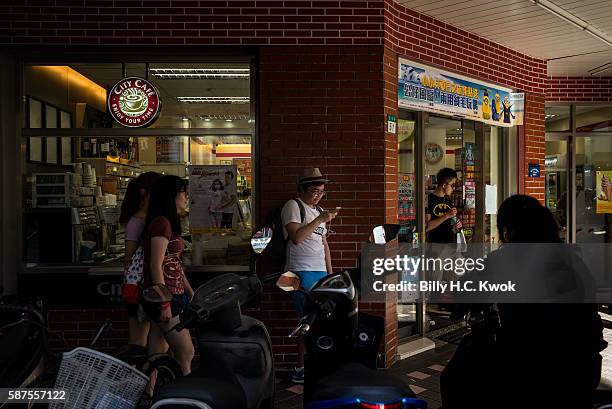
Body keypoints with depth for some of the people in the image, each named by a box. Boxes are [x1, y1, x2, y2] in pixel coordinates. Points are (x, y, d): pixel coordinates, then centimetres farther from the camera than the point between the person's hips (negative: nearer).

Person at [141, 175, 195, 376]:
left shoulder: (169, 223, 16)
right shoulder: (161, 223, -15)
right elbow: (156, 266, -19)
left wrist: (190, 291, 23)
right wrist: (165, 303, -19)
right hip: (164, 298, -9)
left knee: (157, 355, 12)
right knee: (186, 353, -2)